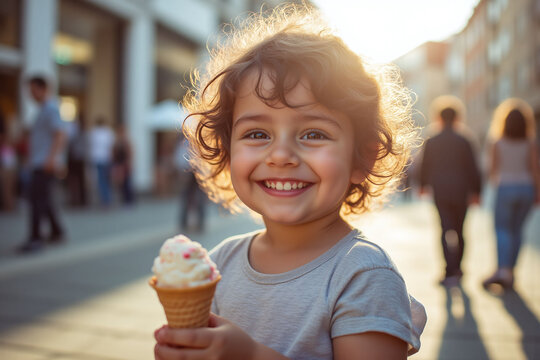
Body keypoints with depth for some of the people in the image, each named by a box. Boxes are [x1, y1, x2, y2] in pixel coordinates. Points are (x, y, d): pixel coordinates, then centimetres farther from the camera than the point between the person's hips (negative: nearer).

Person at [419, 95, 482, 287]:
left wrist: (423, 186, 24)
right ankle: (456, 268, 26)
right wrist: (476, 191, 6)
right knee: (459, 230, 14)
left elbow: (425, 167, 8)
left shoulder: (431, 142, 0)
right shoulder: (464, 141, -3)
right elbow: (473, 168, -2)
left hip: (440, 191, 0)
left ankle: (450, 272, -15)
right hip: (461, 191, 0)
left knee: (447, 229, -2)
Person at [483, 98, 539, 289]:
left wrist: (494, 179, 20)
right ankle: (510, 270, 19)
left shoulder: (497, 143, -5)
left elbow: (493, 169, -1)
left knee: (502, 229, 2)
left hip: (506, 188, -2)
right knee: (517, 229, 14)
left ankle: (502, 269, -17)